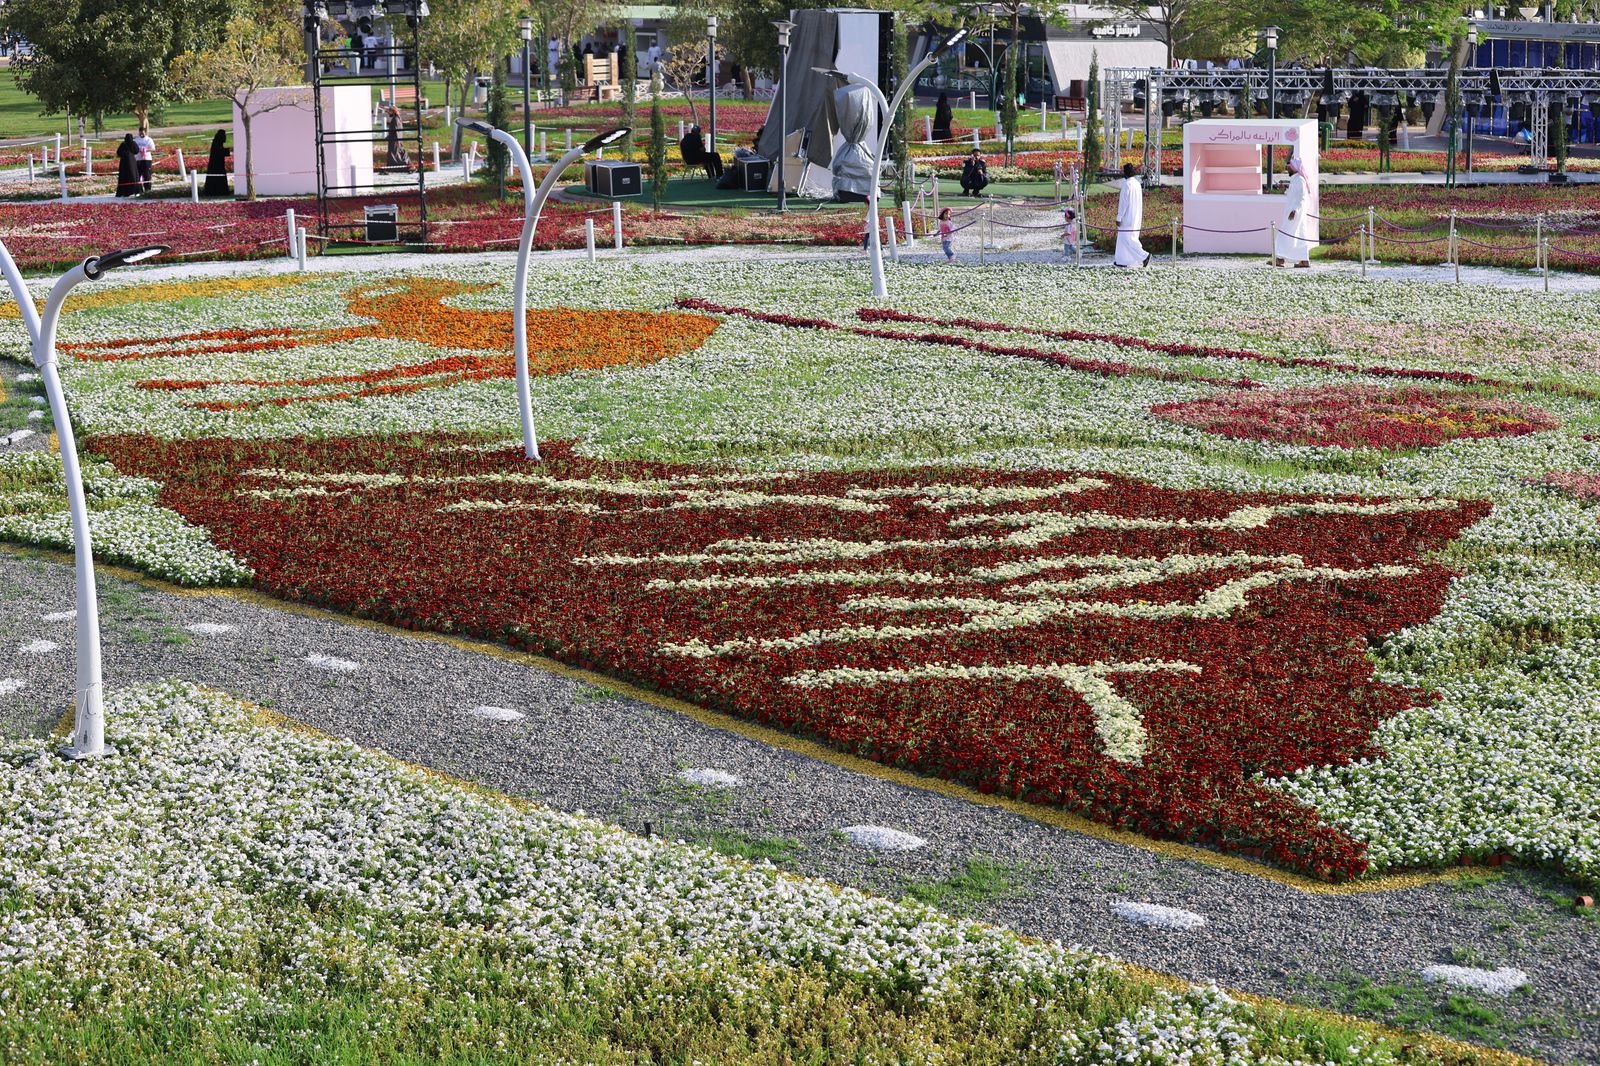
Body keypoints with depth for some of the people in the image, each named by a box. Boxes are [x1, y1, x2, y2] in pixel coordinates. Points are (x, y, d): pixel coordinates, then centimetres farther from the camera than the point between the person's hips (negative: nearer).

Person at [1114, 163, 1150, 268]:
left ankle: (1144, 255, -14)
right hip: (1136, 216, 9)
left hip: (1128, 216, -9)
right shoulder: (1137, 183, 9)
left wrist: (1119, 218, -17)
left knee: (1127, 238, -6)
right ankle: (1123, 261, 15)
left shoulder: (1127, 184, -18)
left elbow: (1123, 202, -20)